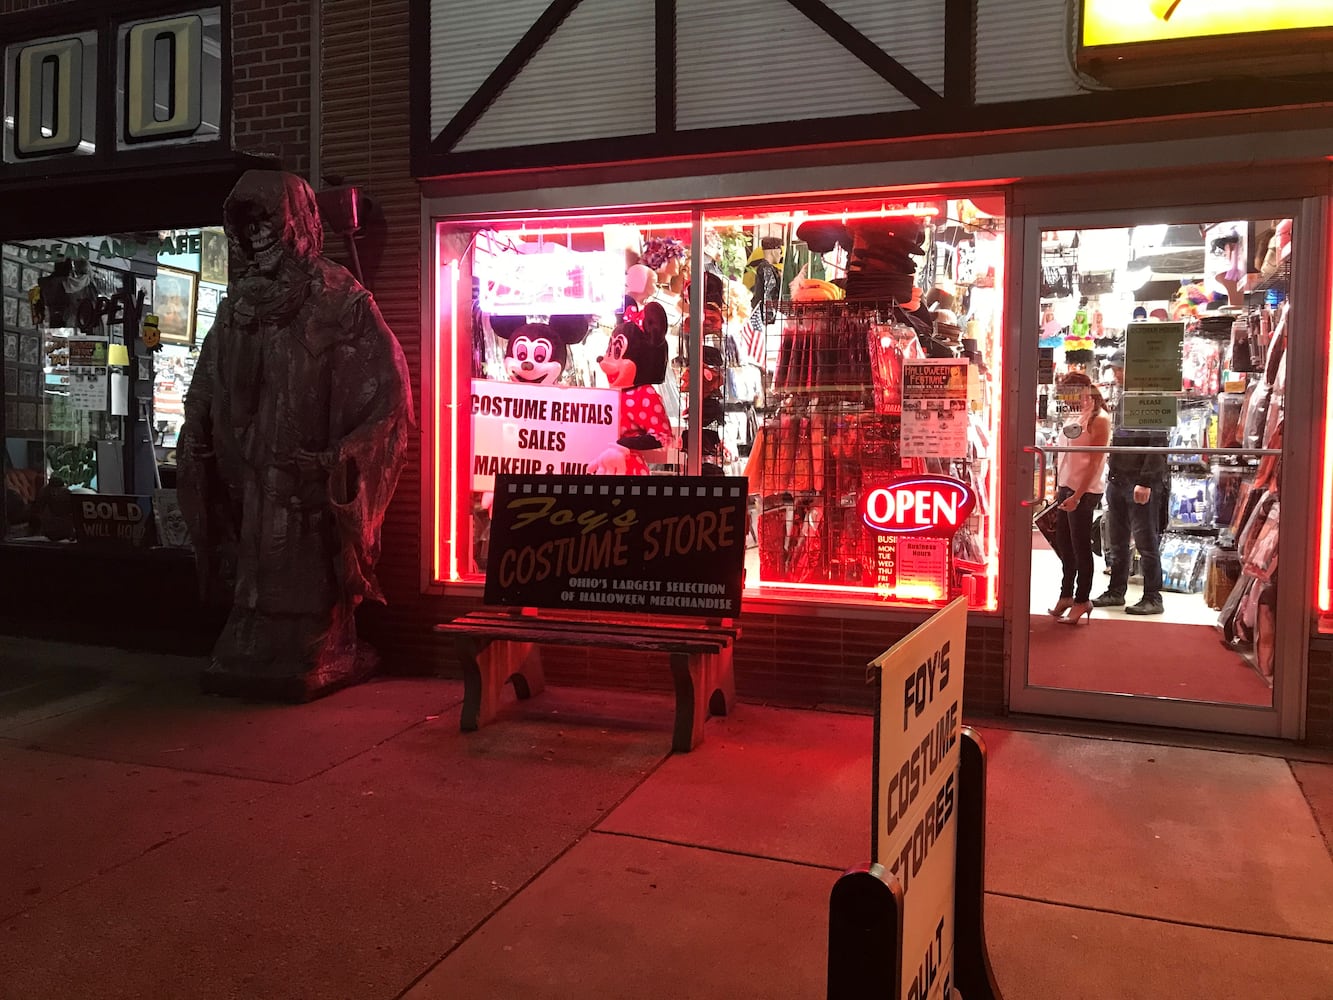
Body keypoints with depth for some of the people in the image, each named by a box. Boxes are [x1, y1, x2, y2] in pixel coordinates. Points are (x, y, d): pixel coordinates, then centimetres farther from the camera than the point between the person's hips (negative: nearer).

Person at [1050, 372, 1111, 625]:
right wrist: (1058, 489, 14)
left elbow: (1094, 463, -15)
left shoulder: (1098, 419, -11)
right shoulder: (1071, 417, 12)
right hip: (1065, 489, 7)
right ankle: (1066, 595, 24)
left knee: (1081, 547, 1)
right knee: (1066, 546, 13)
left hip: (1084, 492, -7)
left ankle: (1082, 601, 10)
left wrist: (1077, 496, -19)